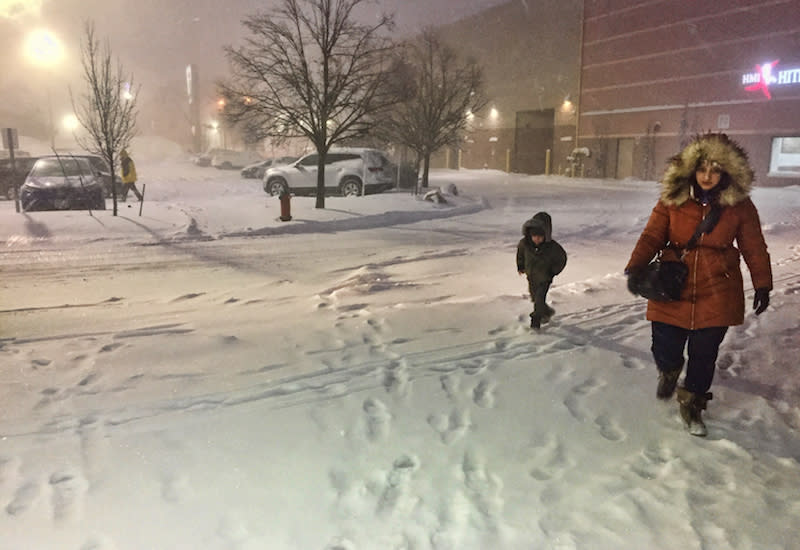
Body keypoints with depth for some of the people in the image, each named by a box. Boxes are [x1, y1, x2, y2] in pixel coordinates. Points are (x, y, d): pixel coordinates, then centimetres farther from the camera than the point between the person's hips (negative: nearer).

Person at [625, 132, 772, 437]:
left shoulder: (740, 206, -2)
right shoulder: (672, 200, -5)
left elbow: (754, 248, 7)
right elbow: (651, 237, -7)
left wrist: (762, 285, 8)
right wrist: (636, 266, -23)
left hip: (717, 294, 1)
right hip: (672, 289, 0)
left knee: (704, 355, 7)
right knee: (664, 349, -1)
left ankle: (691, 403, 34)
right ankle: (669, 371, 39)